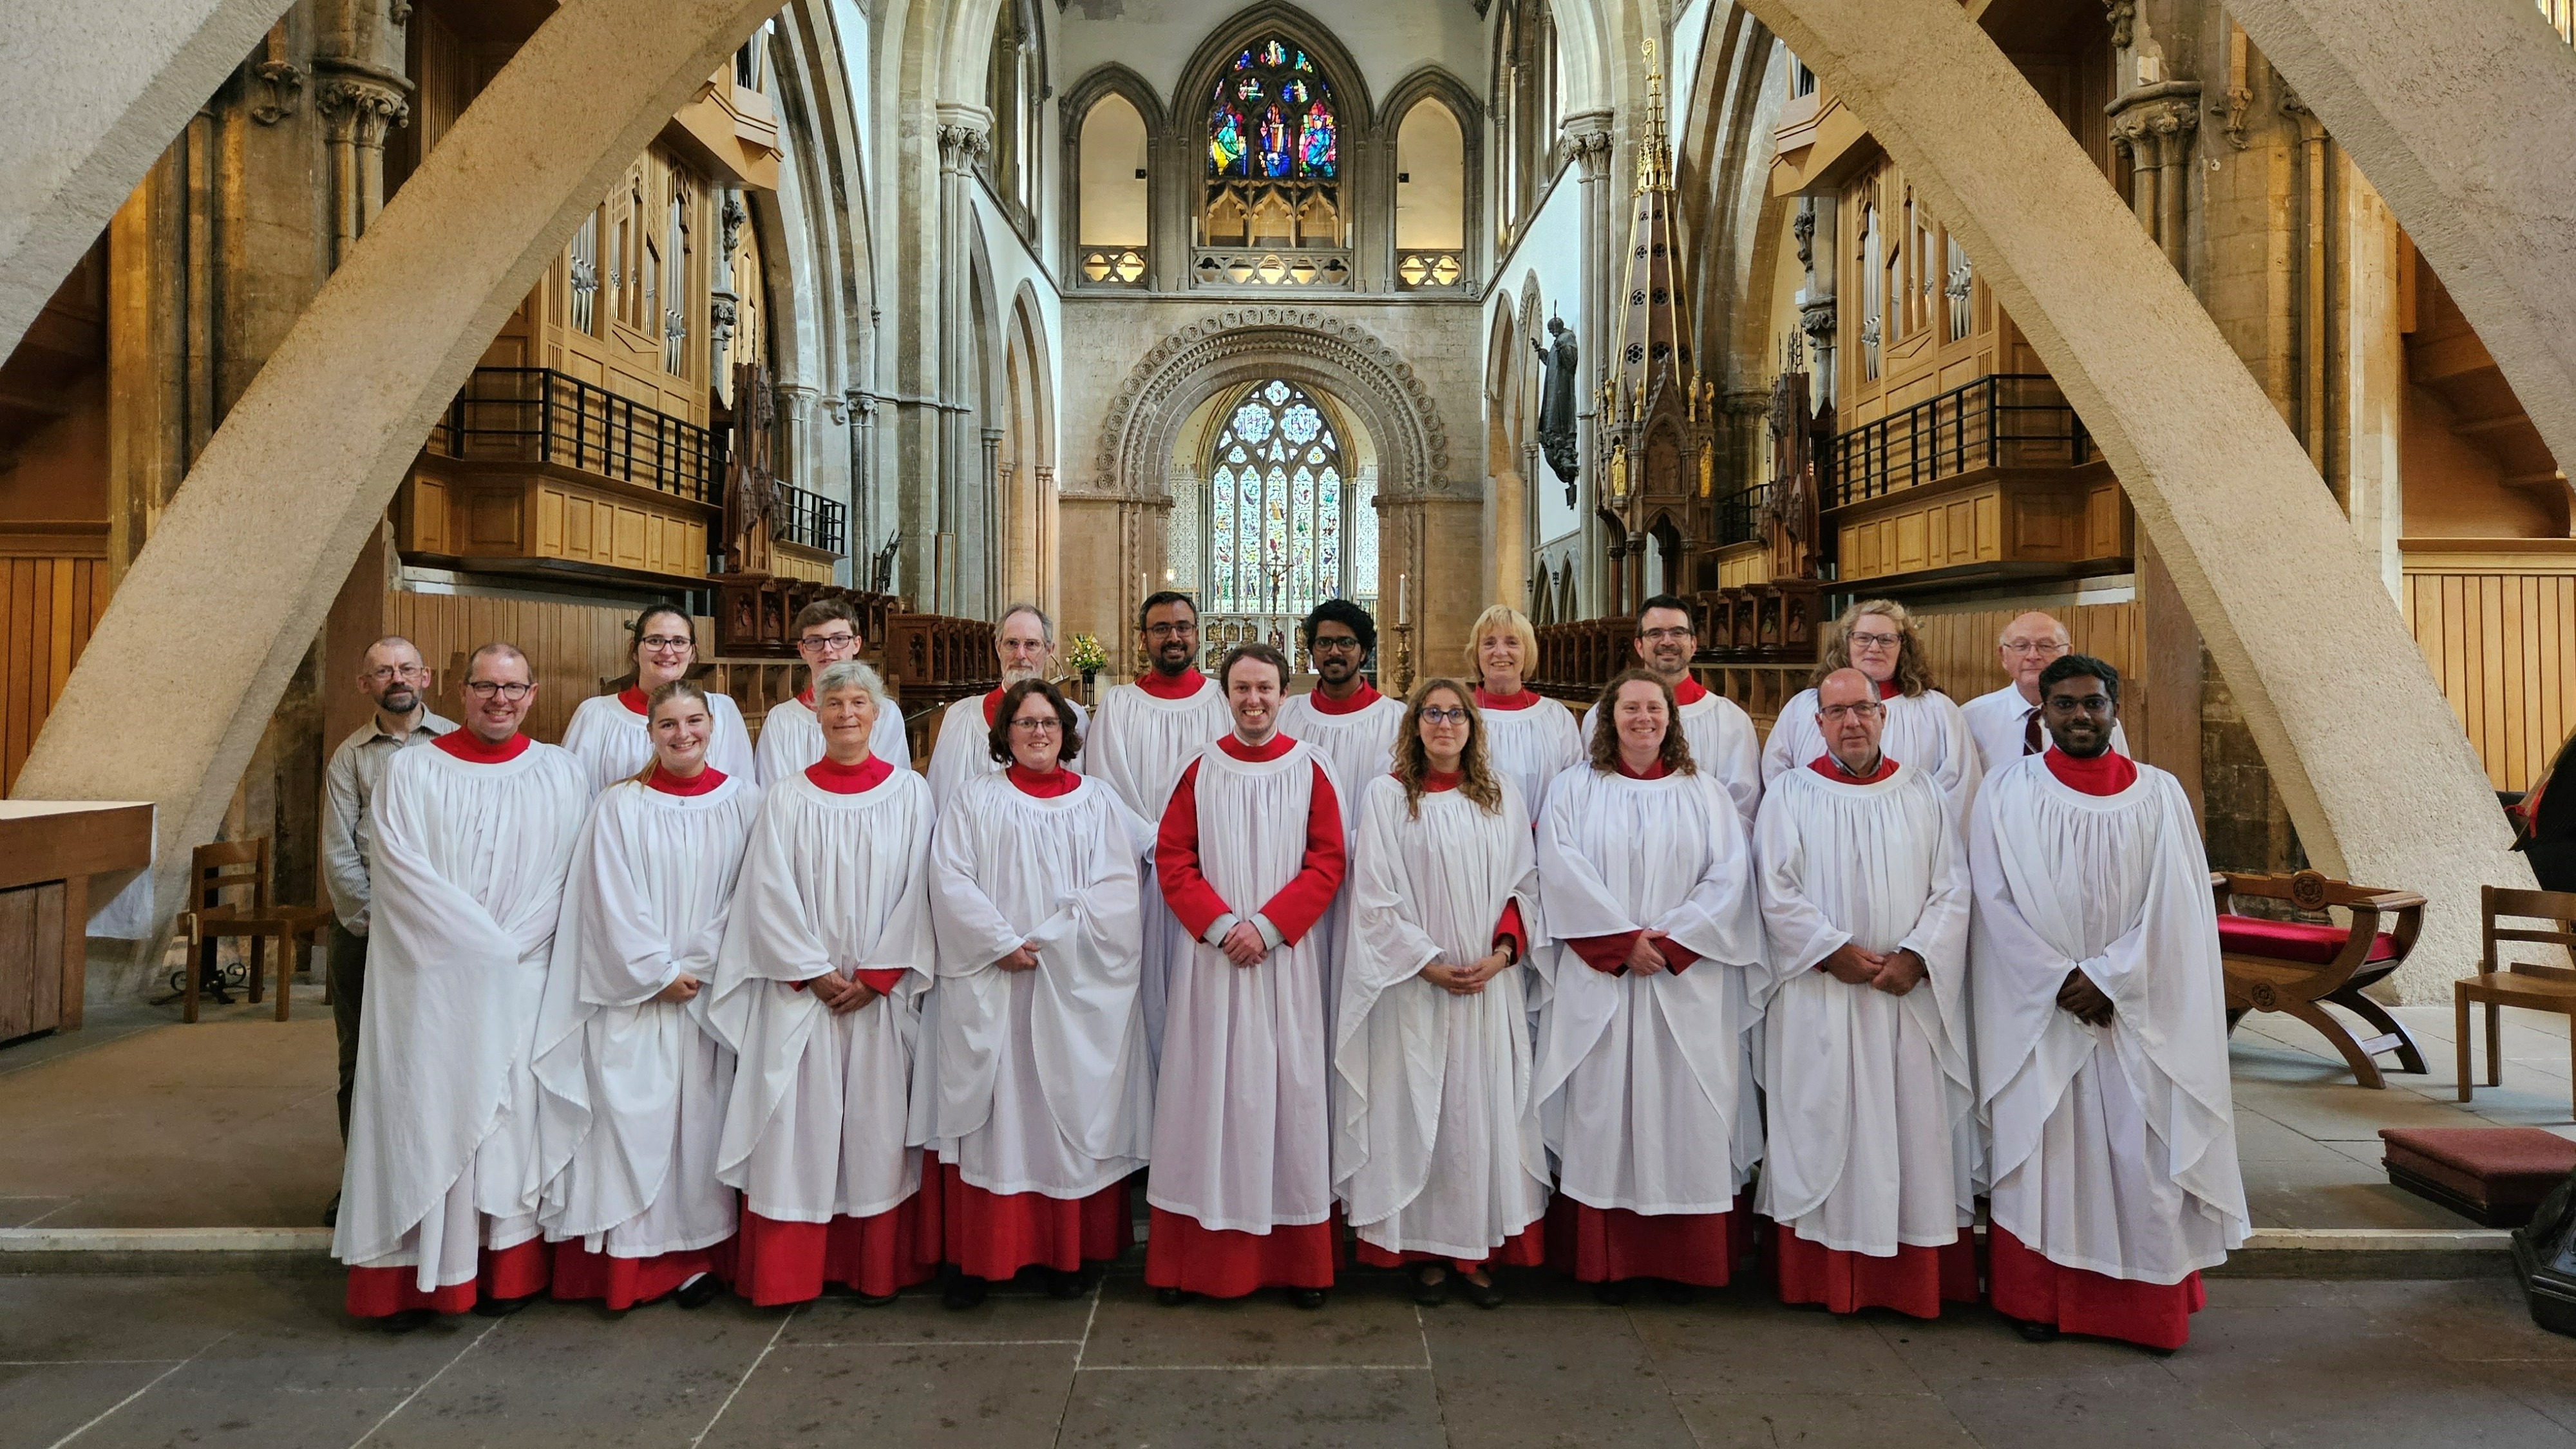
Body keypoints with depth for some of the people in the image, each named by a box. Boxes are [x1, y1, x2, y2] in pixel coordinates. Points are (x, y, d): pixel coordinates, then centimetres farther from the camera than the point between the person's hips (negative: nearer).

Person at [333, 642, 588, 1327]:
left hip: (521, 983, 1)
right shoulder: (411, 770, 2)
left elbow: (569, 877, 3)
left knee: (509, 1115, 5)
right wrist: (486, 942, -12)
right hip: (429, 981, -1)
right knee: (423, 1115, 1)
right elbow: (400, 868, -7)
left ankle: (509, 1269, 13)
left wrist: (511, 943, -9)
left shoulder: (562, 775, 6)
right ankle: (413, 1277, 9)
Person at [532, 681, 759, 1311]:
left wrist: (694, 968, -6)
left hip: (712, 991, 1)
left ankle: (700, 1253, 11)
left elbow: (746, 898, 1)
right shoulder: (620, 805, 1)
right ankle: (628, 1261, 5)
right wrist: (660, 973, -8)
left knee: (702, 1113, 2)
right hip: (634, 993, -1)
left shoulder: (743, 803, 4)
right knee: (631, 1113, -3)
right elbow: (613, 902, -3)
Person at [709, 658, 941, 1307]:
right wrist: (817, 973, -9)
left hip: (883, 992, 0)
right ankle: (791, 1272, 10)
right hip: (801, 991, 0)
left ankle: (880, 1267, 14)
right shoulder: (787, 798, 4)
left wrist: (876, 975, -8)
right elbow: (769, 895, -1)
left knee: (878, 1121, 3)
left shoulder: (910, 793, 3)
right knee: (798, 1125, 0)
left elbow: (918, 890, 0)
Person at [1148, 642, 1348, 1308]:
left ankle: (1297, 1261, 13)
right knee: (1207, 1092, 3)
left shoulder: (1309, 769, 2)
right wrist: (1219, 925, -12)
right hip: (1209, 956, 1)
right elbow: (1171, 857, 2)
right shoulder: (1201, 769, 4)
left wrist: (1268, 926, -12)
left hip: (1286, 957, 0)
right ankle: (1195, 1260, 12)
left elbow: (1328, 862, -2)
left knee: (1287, 1092, 3)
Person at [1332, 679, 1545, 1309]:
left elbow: (1523, 880, 9)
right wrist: (1429, 963, -11)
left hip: (1490, 981, 3)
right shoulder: (1387, 795, 0)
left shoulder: (1501, 793, 10)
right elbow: (1375, 892, -5)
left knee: (1485, 1110, 3)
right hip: (1415, 982, -2)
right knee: (1417, 1110, 1)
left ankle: (1479, 1251, 13)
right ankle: (1425, 1252, 12)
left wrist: (1502, 951, -6)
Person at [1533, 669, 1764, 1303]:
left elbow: (1729, 878, 0)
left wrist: (1669, 939, -11)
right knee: (1603, 1110, -1)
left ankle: (1683, 1258, 13)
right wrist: (1625, 940, -14)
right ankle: (1607, 1260, 8)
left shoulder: (1705, 794, 10)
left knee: (1685, 1112, 2)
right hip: (1599, 983, -1)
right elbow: (1563, 872, -6)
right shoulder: (1574, 789, 6)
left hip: (1687, 984, 1)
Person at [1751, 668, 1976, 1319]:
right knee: (1822, 1126, 1)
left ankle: (1918, 1278, 14)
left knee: (1915, 1128, 4)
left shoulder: (1922, 794, 9)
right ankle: (1825, 1278, 10)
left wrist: (1916, 956, -10)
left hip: (1912, 994, 2)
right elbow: (1777, 893, -4)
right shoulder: (1790, 795, 3)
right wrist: (1836, 952, -14)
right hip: (1819, 995, -2)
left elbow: (1953, 891, 4)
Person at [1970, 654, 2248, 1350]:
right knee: (2043, 1149, 3)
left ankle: (2149, 1307, 15)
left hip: (2137, 1012, 1)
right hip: (2036, 1007, 0)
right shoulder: (2006, 795, 1)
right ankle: (2040, 1299, 14)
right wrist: (2062, 980, -13)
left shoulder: (2159, 795, 4)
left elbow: (2174, 906, -3)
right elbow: (1995, 902, -5)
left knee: (2141, 1153, 2)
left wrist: (2107, 977, -13)